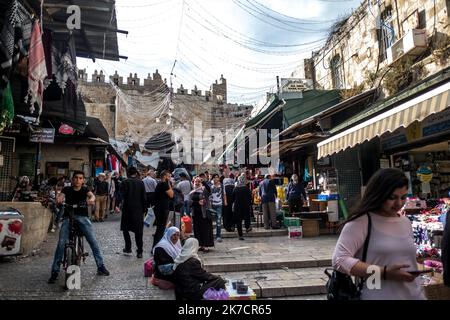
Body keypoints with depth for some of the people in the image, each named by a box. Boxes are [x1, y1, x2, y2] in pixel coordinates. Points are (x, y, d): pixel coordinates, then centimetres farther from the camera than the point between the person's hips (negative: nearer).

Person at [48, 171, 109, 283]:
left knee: (93, 242, -8)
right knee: (61, 243, -13)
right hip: (68, 217, 0)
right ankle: (55, 271, -2)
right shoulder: (67, 189, 12)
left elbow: (91, 195, -9)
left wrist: (91, 199, -35)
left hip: (83, 217, 0)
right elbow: (61, 195, -8)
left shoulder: (85, 189, 11)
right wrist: (59, 198, -34)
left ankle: (100, 266, 2)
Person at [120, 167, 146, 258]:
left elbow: (121, 195, -13)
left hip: (127, 209, -1)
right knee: (138, 231, 5)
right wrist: (144, 210, 8)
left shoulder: (125, 183, -3)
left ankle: (128, 248, 17)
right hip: (138, 210, 1)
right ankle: (139, 251, 4)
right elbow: (144, 198, 1)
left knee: (125, 228, 17)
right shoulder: (141, 183, 1)